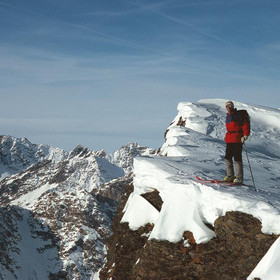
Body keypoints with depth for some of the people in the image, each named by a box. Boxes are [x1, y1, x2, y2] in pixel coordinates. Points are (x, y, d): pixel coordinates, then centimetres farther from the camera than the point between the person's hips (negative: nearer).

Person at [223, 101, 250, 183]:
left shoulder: (237, 115, -10)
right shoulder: (228, 116, 17)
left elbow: (246, 125, -14)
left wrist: (245, 135, -18)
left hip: (237, 140, -9)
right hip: (229, 141, 9)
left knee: (237, 158, -8)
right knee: (227, 158, 8)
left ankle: (239, 178, -4)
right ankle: (230, 176, 16)